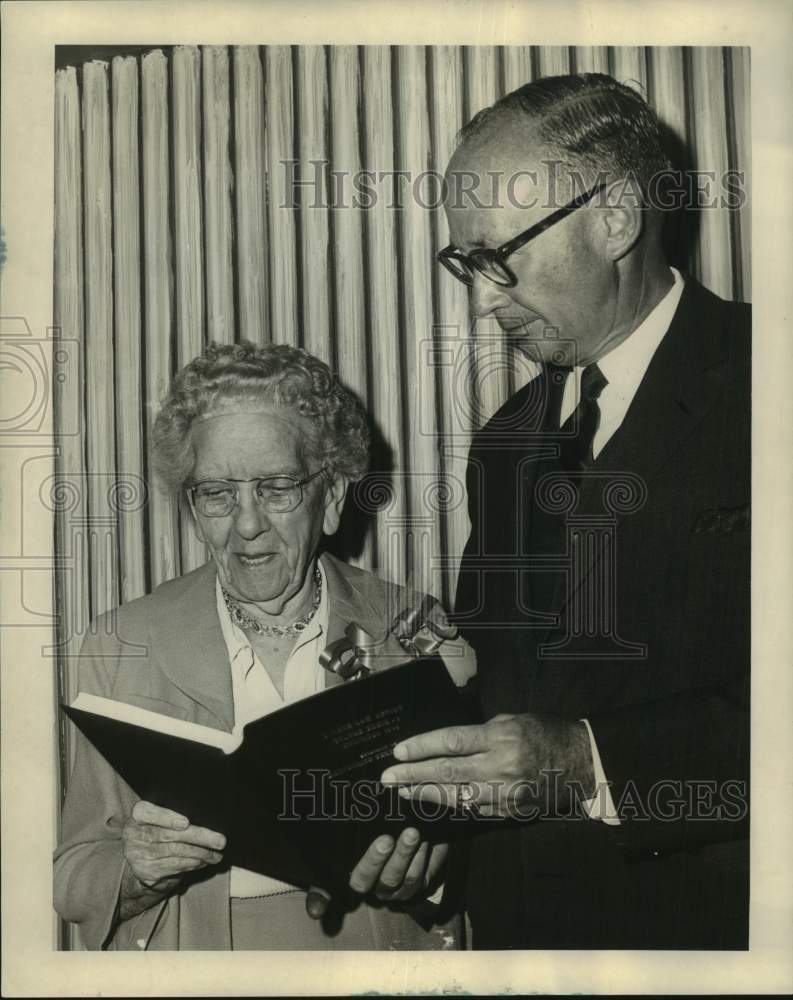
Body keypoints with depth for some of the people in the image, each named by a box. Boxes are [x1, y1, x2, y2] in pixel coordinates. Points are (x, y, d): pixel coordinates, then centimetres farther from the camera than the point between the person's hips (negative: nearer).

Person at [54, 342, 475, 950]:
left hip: (372, 949, 0)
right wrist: (137, 874, -17)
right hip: (189, 954, 0)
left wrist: (425, 864, -14)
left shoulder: (419, 638, -1)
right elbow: (74, 881, 1)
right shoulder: (119, 650, 0)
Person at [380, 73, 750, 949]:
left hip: (705, 908, -5)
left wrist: (591, 763, -26)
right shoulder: (503, 444, 8)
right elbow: (490, 674, 10)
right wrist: (423, 813, -5)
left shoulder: (748, 390, -14)